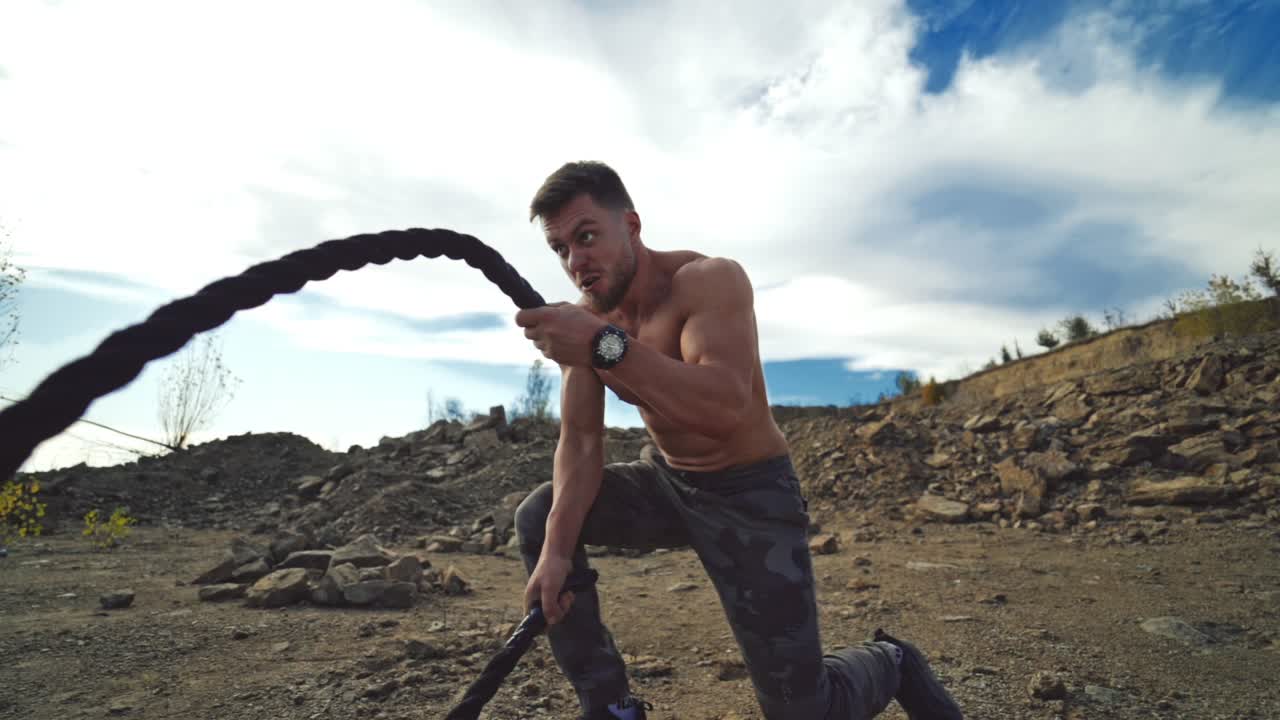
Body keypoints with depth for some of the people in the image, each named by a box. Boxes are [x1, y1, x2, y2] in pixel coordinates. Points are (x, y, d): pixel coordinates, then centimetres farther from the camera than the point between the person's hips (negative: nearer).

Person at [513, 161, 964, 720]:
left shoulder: (710, 279, -24)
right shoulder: (581, 320, -5)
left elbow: (725, 407, -41)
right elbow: (580, 441, -8)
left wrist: (606, 345, -50)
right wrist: (557, 548, -22)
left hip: (748, 494, -6)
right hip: (664, 481, 6)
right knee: (539, 519, -7)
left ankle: (889, 664, 32)